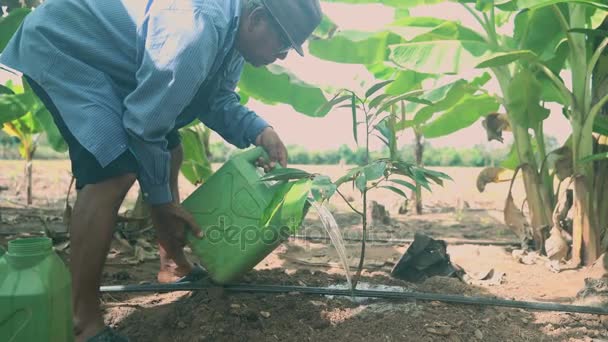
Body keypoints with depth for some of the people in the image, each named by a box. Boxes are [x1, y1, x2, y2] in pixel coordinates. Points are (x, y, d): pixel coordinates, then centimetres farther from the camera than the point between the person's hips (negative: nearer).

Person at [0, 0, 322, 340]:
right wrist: (161, 196, -15)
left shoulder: (233, 29, -2)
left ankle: (174, 264, 25)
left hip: (107, 56, 10)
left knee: (170, 153, 10)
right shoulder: (196, 31, -35)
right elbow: (144, 125, -29)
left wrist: (260, 130, -15)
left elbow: (216, 99, 3)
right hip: (62, 45, -10)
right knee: (115, 173, -26)